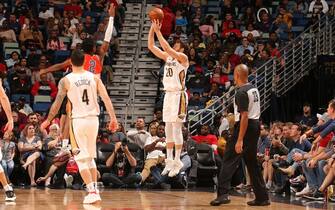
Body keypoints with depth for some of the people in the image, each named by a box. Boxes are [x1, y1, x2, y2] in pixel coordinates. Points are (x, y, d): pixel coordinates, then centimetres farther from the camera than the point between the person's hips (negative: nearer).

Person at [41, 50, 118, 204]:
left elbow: (57, 103, -2)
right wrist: (113, 118, -2)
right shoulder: (94, 78, 4)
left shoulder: (66, 81, -4)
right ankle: (95, 190, 15)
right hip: (93, 119, 4)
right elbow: (106, 98, -3)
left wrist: (48, 121, 10)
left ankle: (92, 191, -9)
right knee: (91, 157, 18)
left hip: (78, 120, -3)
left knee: (82, 159, 1)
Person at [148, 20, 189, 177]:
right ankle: (169, 160, 14)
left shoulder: (182, 57, -9)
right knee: (168, 130, 8)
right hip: (168, 94, 8)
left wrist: (158, 31, -20)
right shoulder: (167, 57, 13)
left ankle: (177, 162, -4)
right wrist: (152, 29, -2)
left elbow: (166, 48, -24)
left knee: (176, 129, -7)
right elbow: (151, 46, 8)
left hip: (179, 95, -8)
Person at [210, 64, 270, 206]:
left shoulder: (241, 93, -16)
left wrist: (240, 140, -23)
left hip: (245, 127, -9)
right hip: (255, 125, 9)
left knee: (229, 160, -9)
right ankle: (262, 197, 18)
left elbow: (244, 116, -21)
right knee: (252, 163, 15)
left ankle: (223, 194, -18)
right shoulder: (254, 89, 12)